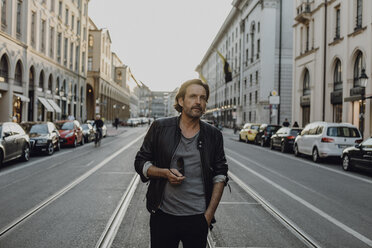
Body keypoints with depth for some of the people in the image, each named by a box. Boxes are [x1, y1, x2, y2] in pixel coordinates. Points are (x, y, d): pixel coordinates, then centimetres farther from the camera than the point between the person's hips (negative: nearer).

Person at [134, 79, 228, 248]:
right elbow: (140, 162, 5)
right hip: (163, 215, -1)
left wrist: (209, 215, -1)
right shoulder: (160, 128, 0)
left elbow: (220, 175, 5)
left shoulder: (214, 135, 4)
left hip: (198, 218, 1)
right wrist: (165, 173, -14)